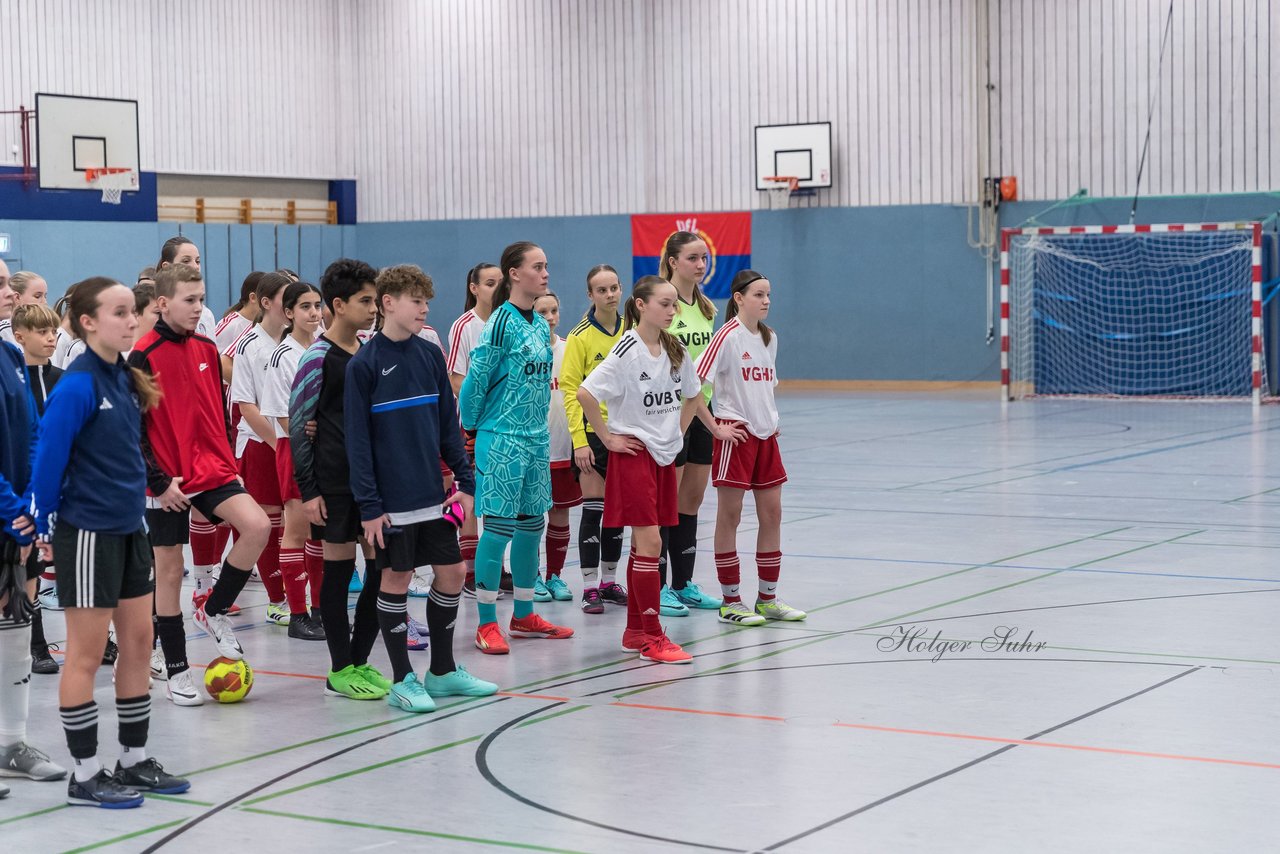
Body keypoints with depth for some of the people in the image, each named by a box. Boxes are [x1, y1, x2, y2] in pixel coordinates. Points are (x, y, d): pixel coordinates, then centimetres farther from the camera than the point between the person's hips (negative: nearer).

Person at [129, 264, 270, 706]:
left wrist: (228, 464, 15)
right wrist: (158, 481, -14)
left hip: (213, 471, 5)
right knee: (169, 570, 3)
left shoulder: (207, 349, 9)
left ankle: (214, 611, 5)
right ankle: (175, 670, 15)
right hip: (168, 482, -5)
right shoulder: (145, 355, -10)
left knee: (257, 526, -18)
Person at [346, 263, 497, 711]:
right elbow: (357, 440, -10)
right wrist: (369, 505, -13)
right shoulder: (364, 364, -9)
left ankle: (443, 671, 24)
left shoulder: (430, 355, 7)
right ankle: (402, 681, 12)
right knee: (395, 579, 1)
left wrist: (465, 480, 6)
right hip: (392, 501, -6)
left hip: (433, 494, 6)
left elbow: (448, 424, 12)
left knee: (452, 573, 9)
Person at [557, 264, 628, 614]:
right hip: (593, 431, -4)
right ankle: (590, 588, 3)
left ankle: (609, 581, 20)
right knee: (593, 508, -3)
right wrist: (579, 440, -15)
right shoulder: (580, 337, -8)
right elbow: (570, 390, -9)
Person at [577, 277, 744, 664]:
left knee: (643, 543, 11)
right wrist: (608, 438, -16)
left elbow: (693, 395, 24)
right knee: (649, 541, -10)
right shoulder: (628, 350, -14)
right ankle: (653, 638, -5)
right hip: (633, 454, -7)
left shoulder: (676, 351, 7)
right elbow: (584, 393, -21)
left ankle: (635, 631, 18)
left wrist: (716, 428, 18)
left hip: (664, 455, 7)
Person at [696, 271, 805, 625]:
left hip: (765, 434, 7)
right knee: (730, 515, 0)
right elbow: (695, 381, -17)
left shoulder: (769, 338, 11)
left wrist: (772, 419, 13)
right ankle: (730, 602, 6)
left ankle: (768, 598, 17)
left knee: (772, 513, 8)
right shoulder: (728, 335, -11)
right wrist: (714, 424, -16)